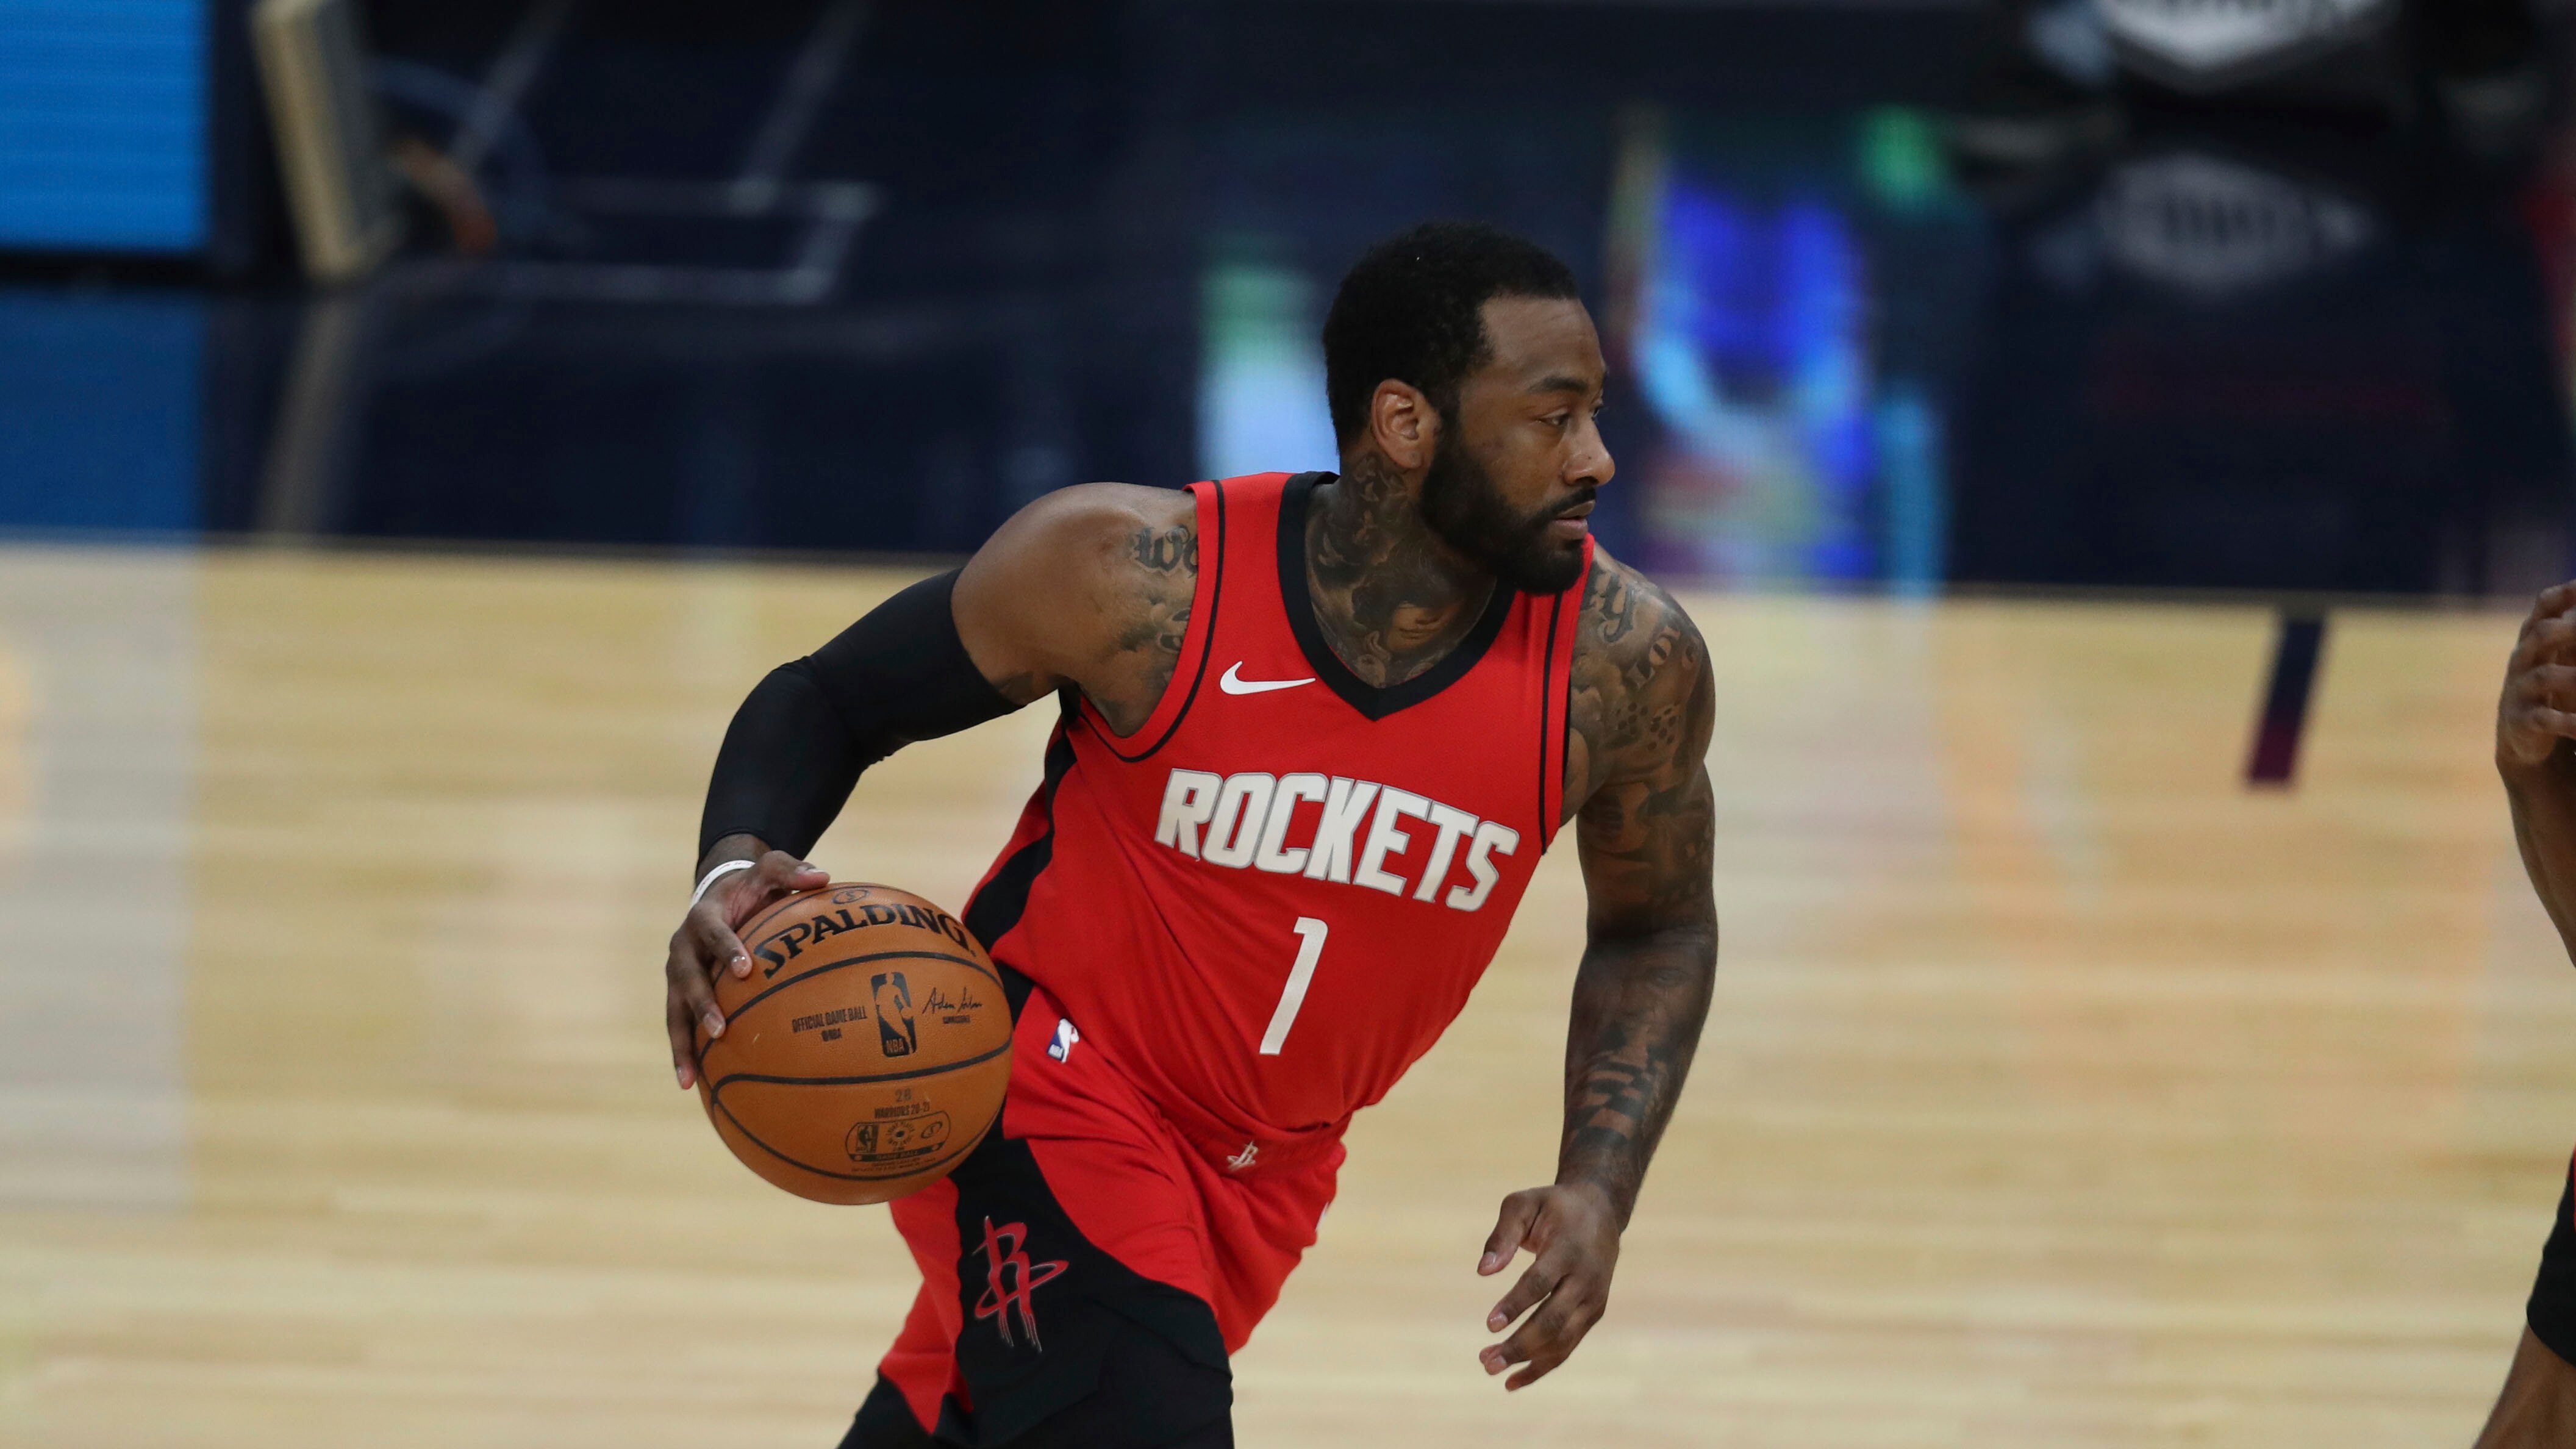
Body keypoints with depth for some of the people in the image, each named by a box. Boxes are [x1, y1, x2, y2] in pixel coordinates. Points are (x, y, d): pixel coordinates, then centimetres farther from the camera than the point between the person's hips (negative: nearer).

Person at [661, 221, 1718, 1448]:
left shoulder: (1623, 665, -18)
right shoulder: (1130, 572, -24)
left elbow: (1656, 928, 2)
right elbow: (828, 699, -8)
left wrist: (1597, 1192, -13)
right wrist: (737, 867, -29)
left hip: (1269, 1163, 4)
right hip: (1045, 1083, -4)